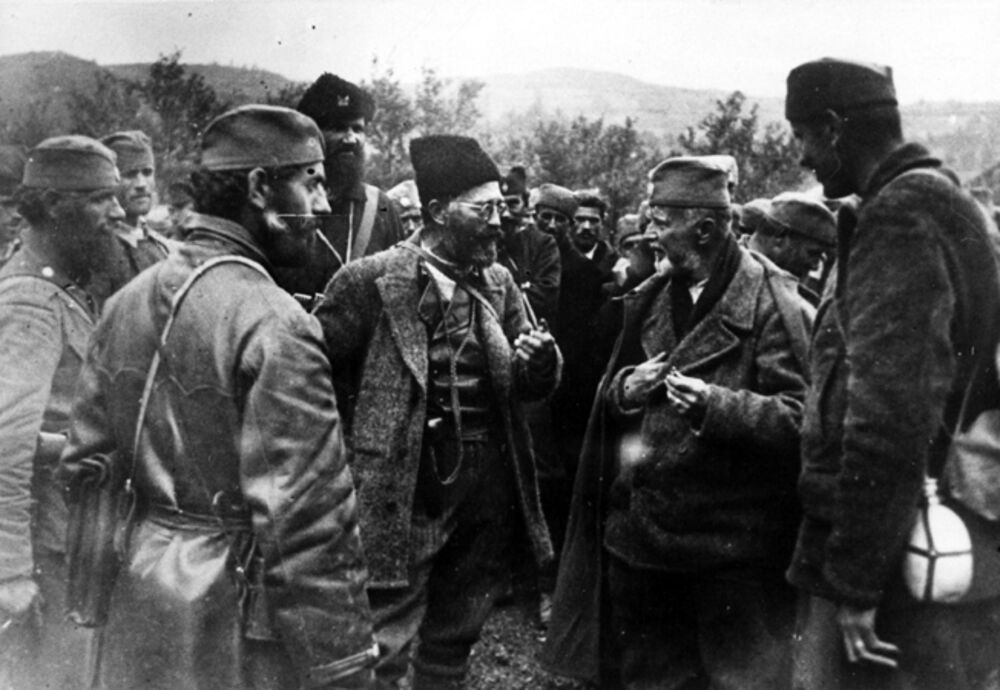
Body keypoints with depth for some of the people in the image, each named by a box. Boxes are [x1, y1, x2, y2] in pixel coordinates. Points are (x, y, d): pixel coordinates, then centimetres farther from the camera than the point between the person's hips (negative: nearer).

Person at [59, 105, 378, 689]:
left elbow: (85, 460, 8)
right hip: (239, 614, -7)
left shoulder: (128, 301, 4)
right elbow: (309, 516, -23)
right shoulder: (276, 324, -20)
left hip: (143, 592, 7)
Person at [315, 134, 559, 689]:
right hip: (403, 492, -5)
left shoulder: (499, 284, 7)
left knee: (454, 642, 20)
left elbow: (526, 388, 8)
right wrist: (365, 437, -4)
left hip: (489, 491, 5)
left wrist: (541, 363, -13)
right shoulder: (372, 280, -9)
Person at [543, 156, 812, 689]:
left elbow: (802, 418, -15)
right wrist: (624, 390, -5)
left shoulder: (770, 301, -10)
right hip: (640, 531, 6)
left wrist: (715, 405, -28)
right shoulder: (649, 298, 10)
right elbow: (608, 400, 17)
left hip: (732, 550, -6)